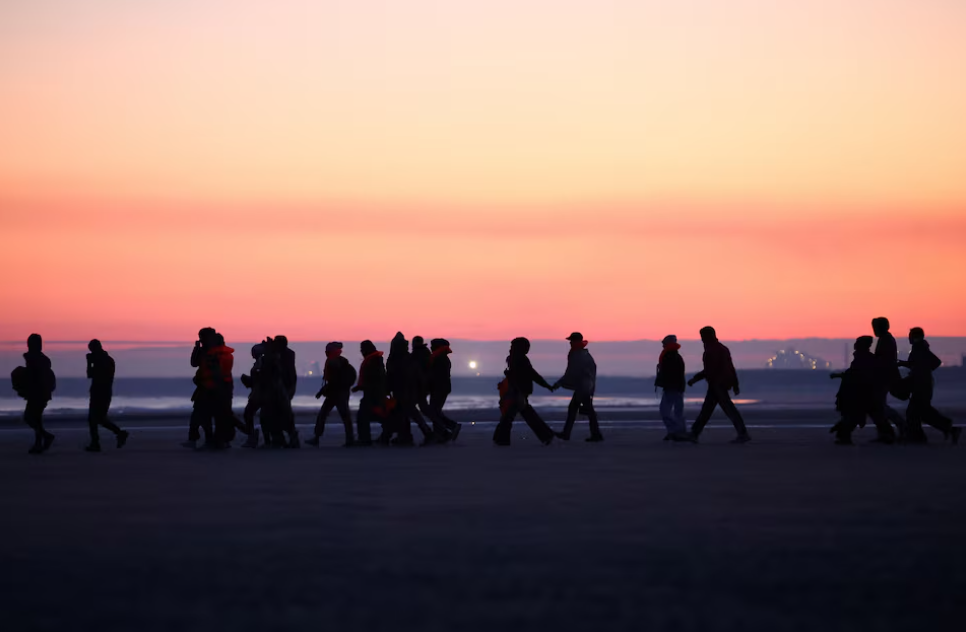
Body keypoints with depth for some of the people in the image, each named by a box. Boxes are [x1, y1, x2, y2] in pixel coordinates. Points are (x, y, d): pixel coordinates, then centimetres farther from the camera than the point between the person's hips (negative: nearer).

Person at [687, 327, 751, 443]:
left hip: (717, 384, -10)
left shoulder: (711, 351, -14)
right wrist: (735, 385, 19)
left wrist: (694, 379, -14)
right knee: (706, 409, 13)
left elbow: (709, 370, -21)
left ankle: (743, 434, -12)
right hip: (723, 382, 10)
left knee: (728, 409, -10)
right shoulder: (722, 348, 16)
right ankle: (694, 433, 17)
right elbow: (731, 368, 17)